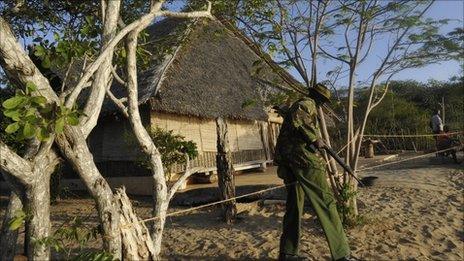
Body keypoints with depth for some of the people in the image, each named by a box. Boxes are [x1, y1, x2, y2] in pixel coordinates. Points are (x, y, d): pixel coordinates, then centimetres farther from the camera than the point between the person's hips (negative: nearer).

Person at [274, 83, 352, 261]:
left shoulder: (294, 106, 26)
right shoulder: (307, 103, -2)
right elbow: (297, 118, -21)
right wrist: (314, 138, -16)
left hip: (286, 160, 10)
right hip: (302, 157, -10)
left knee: (294, 206, 12)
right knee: (326, 201, -6)